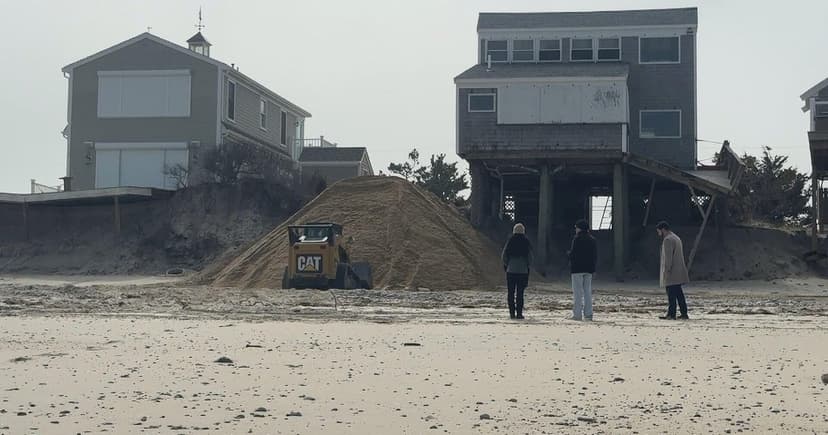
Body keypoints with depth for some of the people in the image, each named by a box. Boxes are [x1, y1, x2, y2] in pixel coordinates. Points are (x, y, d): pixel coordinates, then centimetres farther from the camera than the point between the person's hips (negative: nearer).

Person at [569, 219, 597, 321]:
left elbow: (574, 254, -15)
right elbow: (595, 256, 12)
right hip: (589, 269, 6)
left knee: (577, 292, -4)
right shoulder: (592, 240, 11)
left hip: (578, 268, -6)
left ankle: (577, 314, -8)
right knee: (588, 292, 10)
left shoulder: (577, 239, -10)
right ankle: (588, 314, 7)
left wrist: (569, 253, 5)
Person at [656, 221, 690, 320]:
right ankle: (684, 314, 11)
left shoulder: (668, 240, -13)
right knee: (679, 293, 11)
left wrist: (666, 271, -19)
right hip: (678, 272, 10)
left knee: (672, 294, -7)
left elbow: (668, 257, -19)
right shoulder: (676, 238, 19)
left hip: (671, 273, -10)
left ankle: (671, 314, -6)